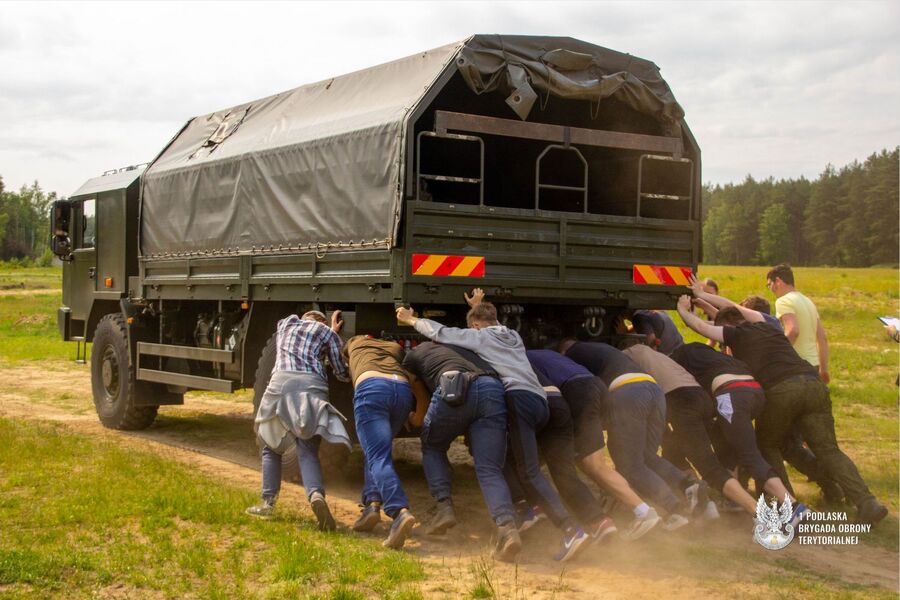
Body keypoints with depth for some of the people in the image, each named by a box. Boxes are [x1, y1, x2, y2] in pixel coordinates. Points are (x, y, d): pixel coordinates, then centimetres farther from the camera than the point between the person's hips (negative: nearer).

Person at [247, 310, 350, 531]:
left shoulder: (284, 323, 29)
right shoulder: (327, 331, 21)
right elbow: (341, 373, 20)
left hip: (282, 381, 1)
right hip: (313, 384, -1)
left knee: (271, 446, 17)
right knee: (308, 451, -2)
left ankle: (267, 502, 8)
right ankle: (316, 494, -29)